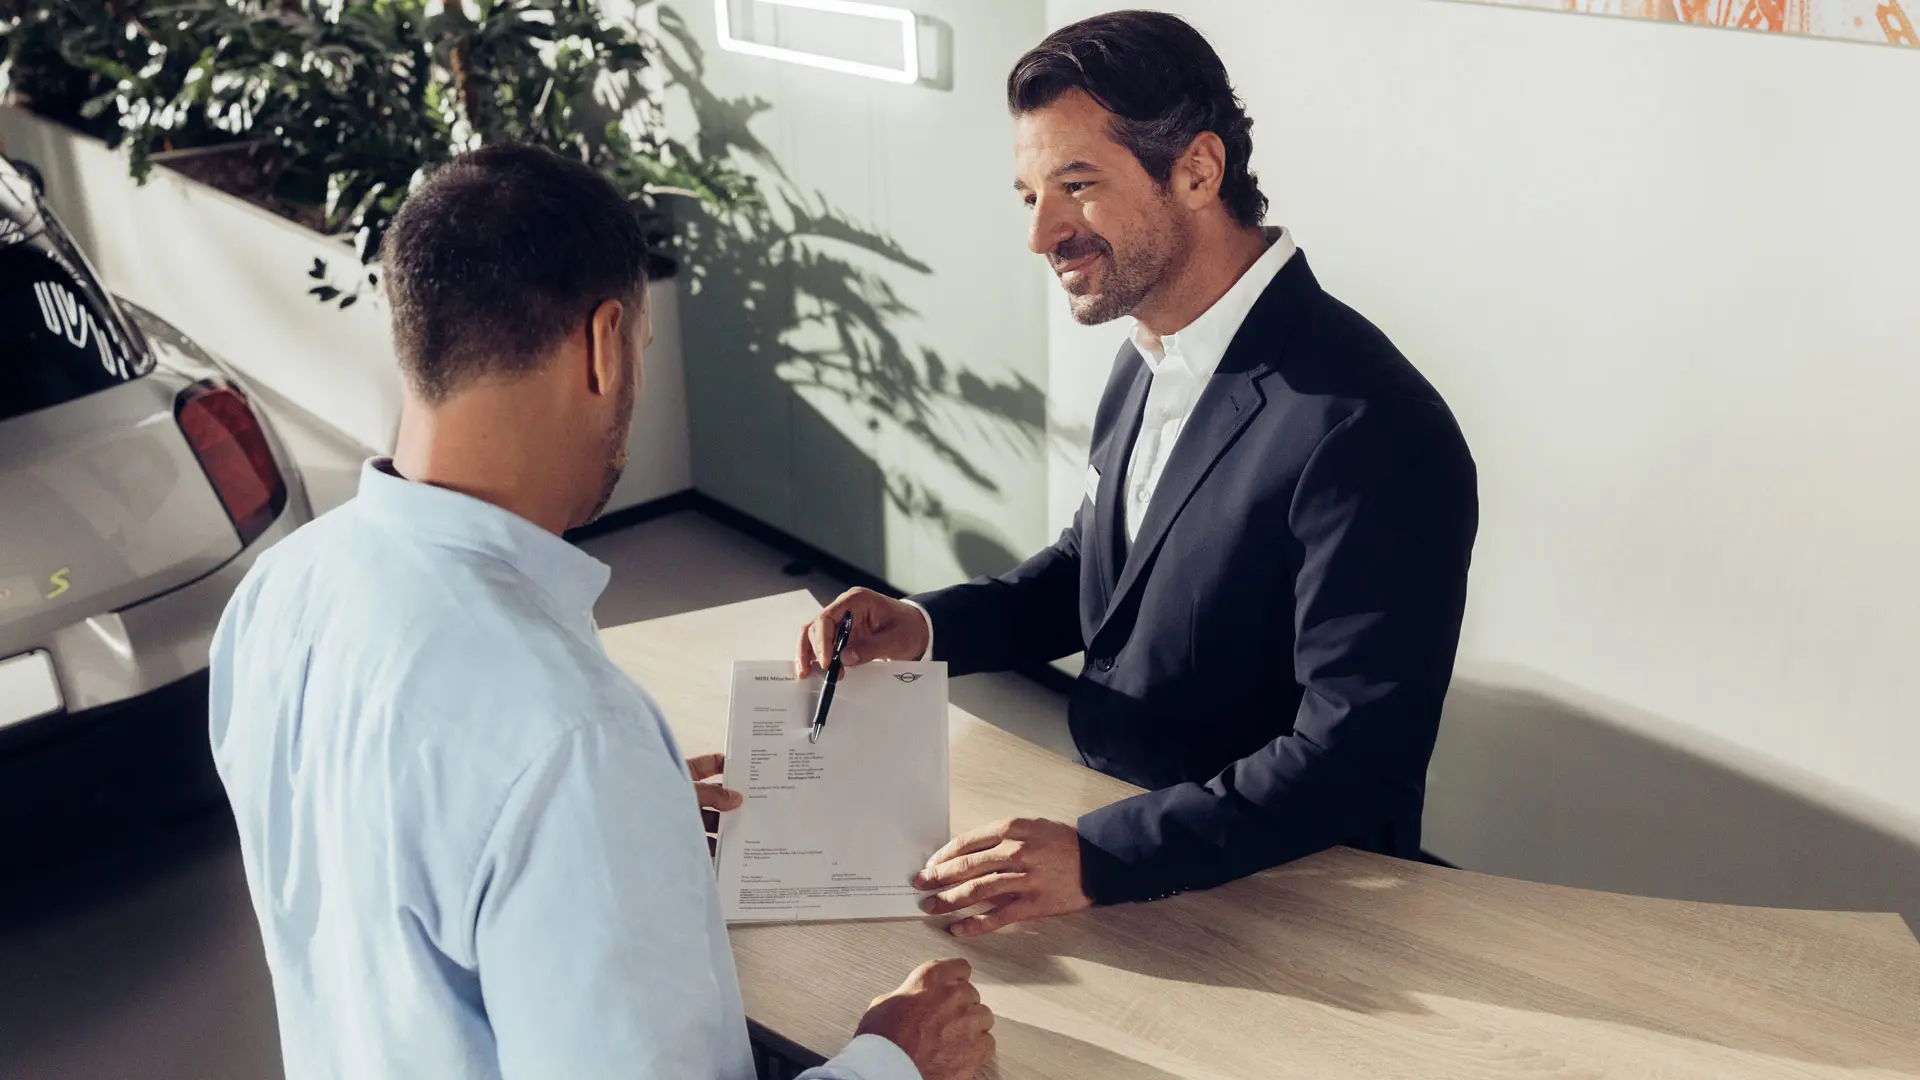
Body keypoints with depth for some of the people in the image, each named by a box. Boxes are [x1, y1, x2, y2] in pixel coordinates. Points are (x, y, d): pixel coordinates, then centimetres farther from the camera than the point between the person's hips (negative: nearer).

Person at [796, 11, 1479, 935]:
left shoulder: (1365, 431, -25)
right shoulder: (1152, 357, 3)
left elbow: (1356, 761, -24)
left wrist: (1099, 856, -30)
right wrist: (927, 626, 0)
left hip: (1278, 907, -7)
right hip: (1104, 830, 7)